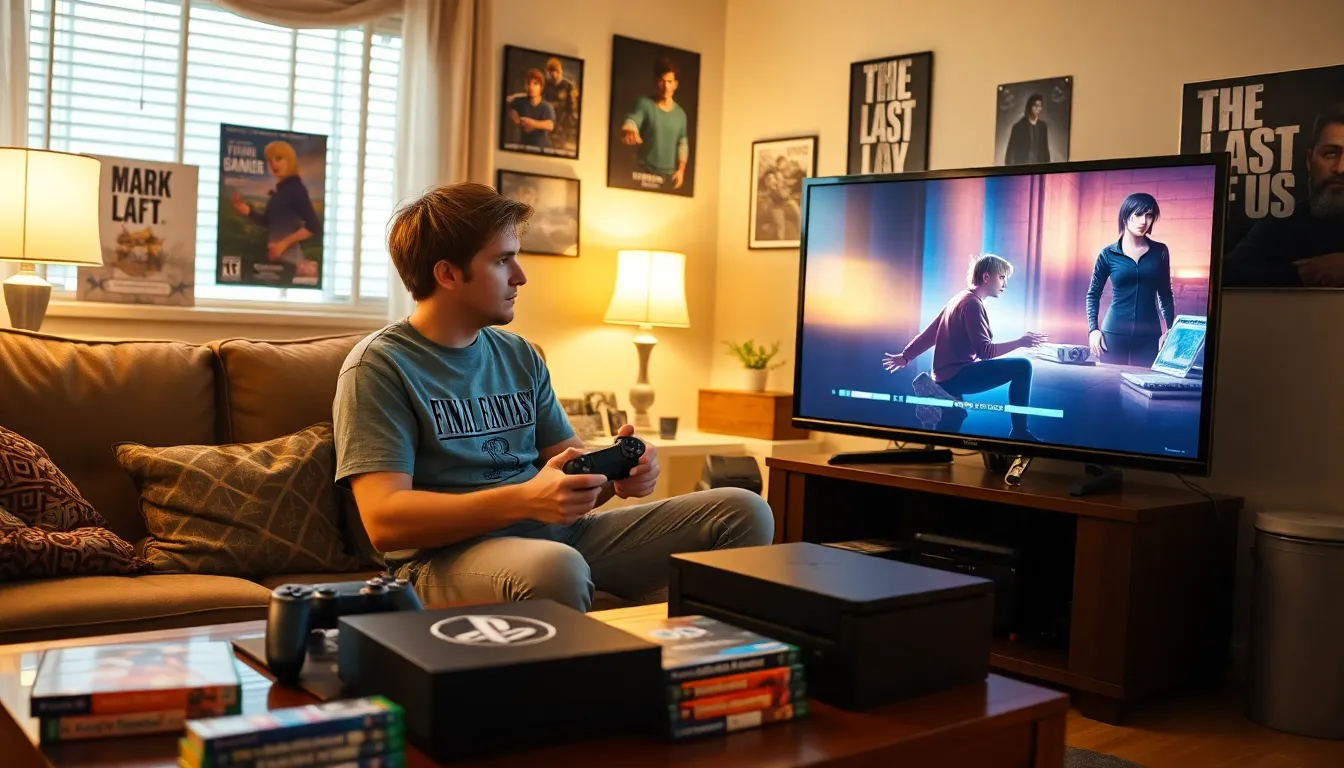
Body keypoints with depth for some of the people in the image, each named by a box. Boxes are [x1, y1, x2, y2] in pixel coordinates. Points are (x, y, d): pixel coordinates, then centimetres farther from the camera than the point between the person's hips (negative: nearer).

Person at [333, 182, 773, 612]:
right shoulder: (379, 366, -5)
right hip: (447, 555, -6)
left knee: (742, 511, -4)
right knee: (554, 566, -42)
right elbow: (384, 521, -15)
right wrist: (524, 500, -26)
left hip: (558, 534, 7)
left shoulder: (521, 357, 16)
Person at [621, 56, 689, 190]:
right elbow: (631, 122, -19)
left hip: (668, 174, 3)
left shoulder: (680, 113, 10)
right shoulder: (644, 104, -2)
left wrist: (681, 169, 3)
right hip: (645, 171, -3)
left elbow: (683, 144, 14)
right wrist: (629, 132, -44)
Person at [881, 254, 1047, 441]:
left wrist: (905, 356, 25)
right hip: (958, 376, -11)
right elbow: (985, 351, -20)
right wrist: (1020, 342, -18)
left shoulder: (960, 299, 19)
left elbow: (930, 333, 21)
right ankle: (1019, 432, -10)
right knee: (1022, 367, -14)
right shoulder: (973, 304, -12)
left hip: (947, 378, 11)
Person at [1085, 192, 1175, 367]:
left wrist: (1170, 329, 2)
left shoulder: (1160, 252, 6)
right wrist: (1093, 329, -4)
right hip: (1114, 333, -1)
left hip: (1149, 335, 1)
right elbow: (1093, 294, 7)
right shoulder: (1108, 254, 2)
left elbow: (1165, 294, 12)